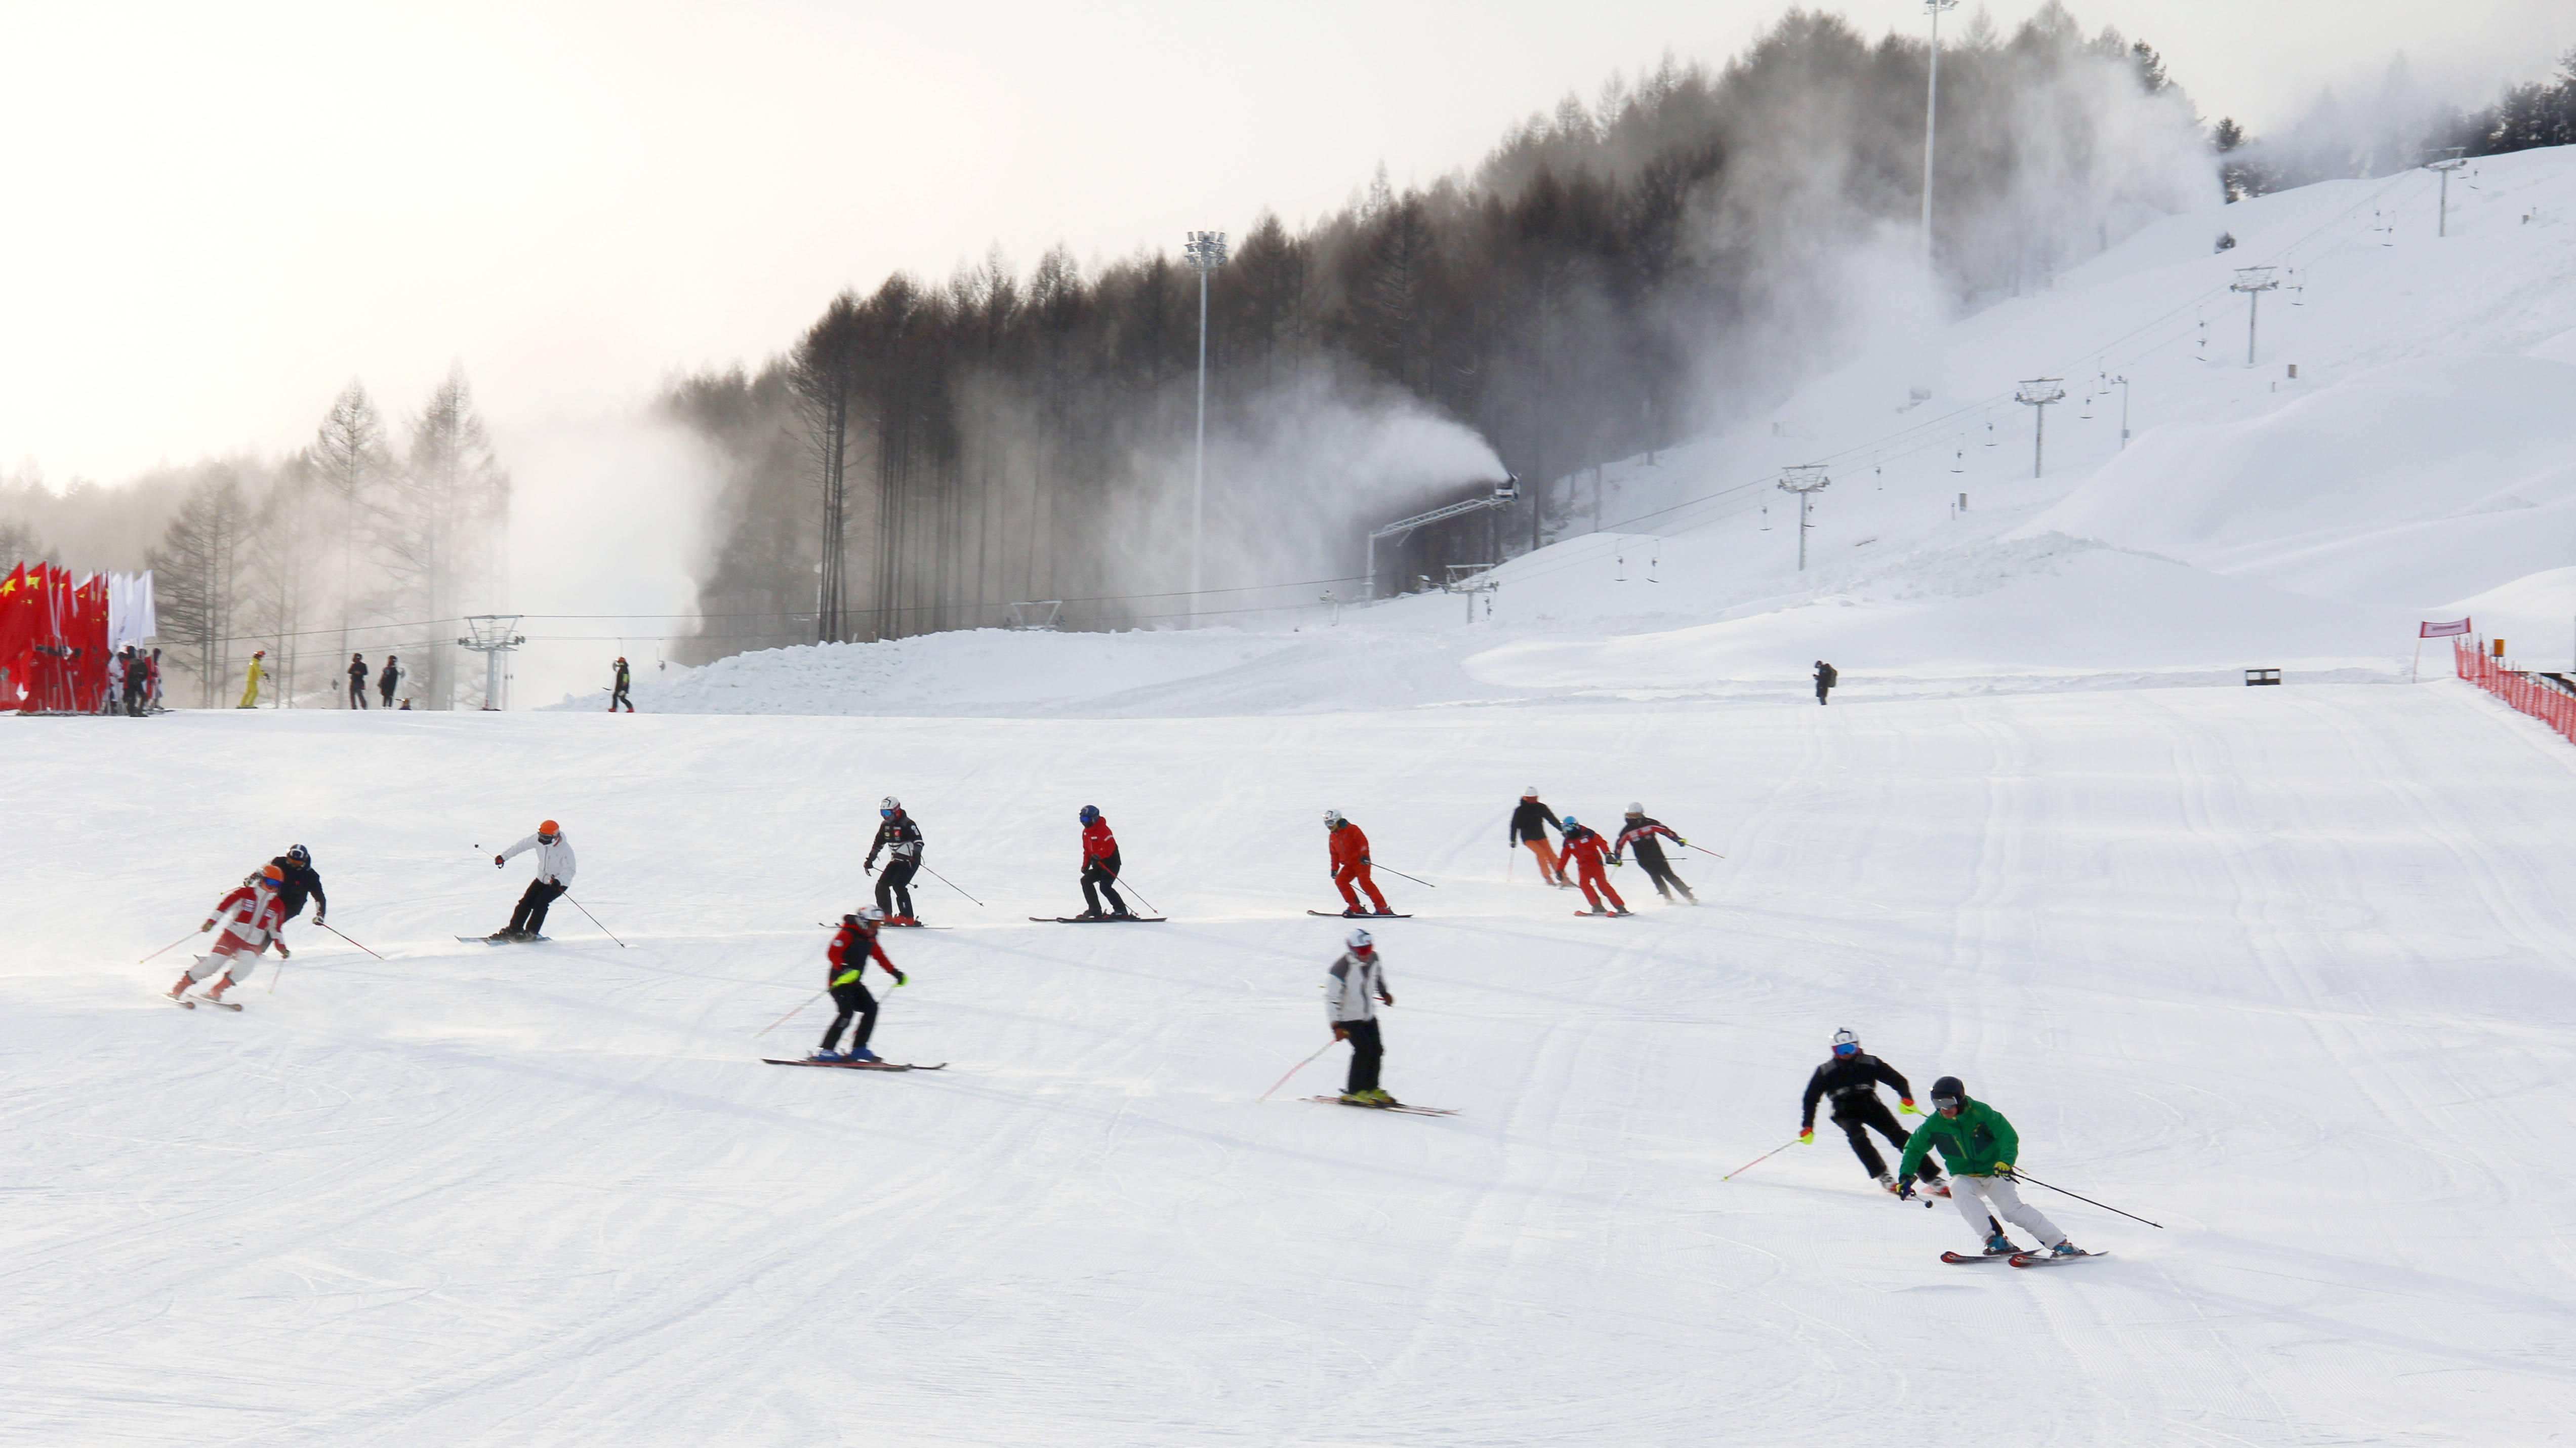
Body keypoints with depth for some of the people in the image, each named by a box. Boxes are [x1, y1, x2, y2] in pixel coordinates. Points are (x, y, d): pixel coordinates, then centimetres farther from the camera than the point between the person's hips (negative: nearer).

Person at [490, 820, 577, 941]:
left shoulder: (565, 850, -29)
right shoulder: (538, 840, -13)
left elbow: (570, 871, -30)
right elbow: (522, 846, 2)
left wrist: (559, 881, -49)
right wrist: (504, 856, 4)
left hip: (559, 883, -6)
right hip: (542, 879, 6)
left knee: (541, 902, -22)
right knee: (526, 902, -5)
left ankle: (531, 933, -12)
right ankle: (514, 929, 6)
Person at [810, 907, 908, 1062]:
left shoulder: (870, 938, 12)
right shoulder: (848, 934, -14)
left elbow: (880, 957, 23)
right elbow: (832, 953, -24)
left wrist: (895, 973, 15)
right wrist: (844, 970, -38)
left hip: (854, 981, 9)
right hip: (839, 979, -9)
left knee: (871, 1008, 0)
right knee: (847, 1012, -22)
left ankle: (859, 1049, 7)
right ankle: (824, 1050, -23)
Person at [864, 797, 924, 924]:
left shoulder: (907, 824, -15)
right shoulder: (885, 825, 9)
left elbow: (918, 841, -23)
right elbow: (878, 844, 21)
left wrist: (916, 854, -40)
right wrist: (870, 860, 21)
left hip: (910, 861, -8)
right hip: (896, 861, 8)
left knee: (898, 886, -22)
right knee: (882, 885, -2)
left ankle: (907, 918, -19)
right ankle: (886, 917, 5)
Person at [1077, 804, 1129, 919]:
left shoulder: (1103, 830, -17)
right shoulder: (1086, 832, 11)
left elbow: (1110, 847, -28)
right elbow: (1087, 850, 21)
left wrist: (1099, 856, -42)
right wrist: (1085, 865, 13)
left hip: (1111, 863, -9)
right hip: (1098, 865, 9)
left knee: (1105, 887, -21)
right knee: (1086, 881, -2)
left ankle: (1121, 911, -16)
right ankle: (1095, 910, 1)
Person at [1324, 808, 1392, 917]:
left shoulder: (1351, 829, -8)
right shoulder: (1332, 837, 15)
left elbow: (1363, 841, -16)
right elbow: (1335, 854, 25)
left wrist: (1364, 855, -28)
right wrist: (1334, 868, 20)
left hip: (1360, 862, -8)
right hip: (1349, 865, 8)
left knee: (1364, 881, -25)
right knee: (1340, 881, -12)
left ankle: (1382, 907, -27)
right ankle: (1355, 907, -10)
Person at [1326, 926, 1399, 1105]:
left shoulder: (1374, 959, -7)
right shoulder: (1341, 969, -27)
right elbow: (1332, 999, -25)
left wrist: (1384, 993, 34)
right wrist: (1336, 1026, -31)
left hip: (1369, 1015, 7)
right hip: (1348, 1018, -7)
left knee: (1377, 1049, 3)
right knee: (1363, 1048, -19)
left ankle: (1371, 1087, 20)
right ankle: (1354, 1092, -11)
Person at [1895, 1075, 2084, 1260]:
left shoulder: (1981, 1112, -15)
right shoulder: (1934, 1124, -6)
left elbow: (2009, 1136, -16)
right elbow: (1914, 1149, 8)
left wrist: (2006, 1161, -35)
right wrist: (1905, 1177, -4)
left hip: (1994, 1173, -3)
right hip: (1966, 1177, 3)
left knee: (2011, 1208, -23)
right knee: (1958, 1189, -32)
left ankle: (2060, 1243, -17)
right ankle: (1996, 1240, -30)